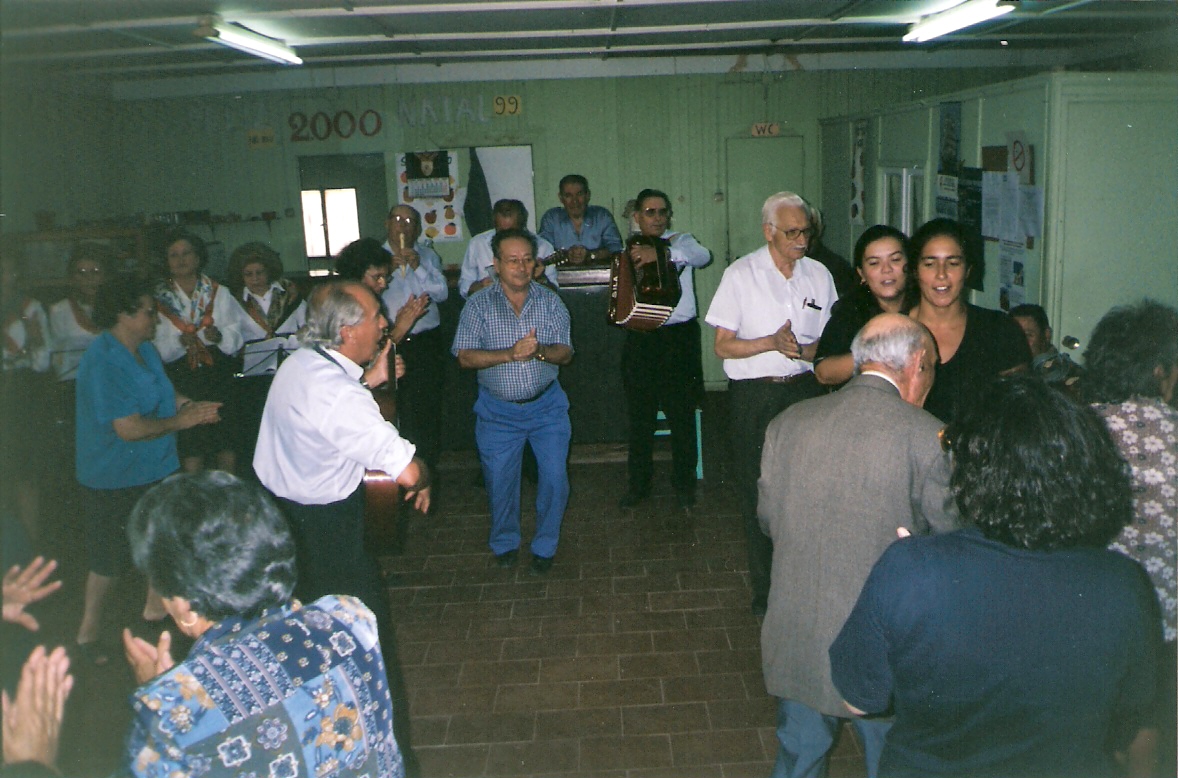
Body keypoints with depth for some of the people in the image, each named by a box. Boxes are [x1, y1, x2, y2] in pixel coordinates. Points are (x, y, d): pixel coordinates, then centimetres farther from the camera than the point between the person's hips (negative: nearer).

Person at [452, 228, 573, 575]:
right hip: (498, 410, -1)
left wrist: (540, 351, -26)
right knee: (499, 480, 7)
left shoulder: (550, 302, 0)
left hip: (547, 406, 1)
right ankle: (504, 543, 32)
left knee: (555, 477, -3)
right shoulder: (478, 305, -5)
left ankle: (544, 546, 19)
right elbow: (465, 357, -12)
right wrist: (510, 354, -25)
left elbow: (565, 353, -4)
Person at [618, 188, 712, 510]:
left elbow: (702, 255, -24)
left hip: (679, 338, -3)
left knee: (682, 415, 4)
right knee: (639, 416, 9)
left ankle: (683, 484, 20)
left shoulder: (681, 241, 1)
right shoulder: (631, 251, 13)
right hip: (640, 340, 3)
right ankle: (638, 484, 24)